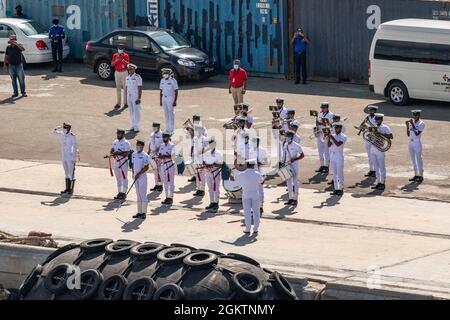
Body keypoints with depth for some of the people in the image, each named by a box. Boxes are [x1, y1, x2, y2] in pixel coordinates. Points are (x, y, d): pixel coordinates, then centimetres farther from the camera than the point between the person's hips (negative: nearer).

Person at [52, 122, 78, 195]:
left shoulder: (72, 136, -14)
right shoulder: (61, 134, 4)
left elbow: (75, 147, -12)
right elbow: (54, 132, 20)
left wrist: (74, 158, -15)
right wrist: (58, 128, -1)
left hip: (71, 157, -7)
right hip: (64, 157, 7)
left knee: (71, 173, -3)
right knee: (67, 173, 13)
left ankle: (71, 189, 3)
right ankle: (67, 189, 18)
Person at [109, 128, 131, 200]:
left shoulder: (126, 143, -11)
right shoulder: (115, 142, 11)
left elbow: (126, 154, -18)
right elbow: (112, 151, 11)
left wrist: (118, 153, -25)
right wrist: (113, 153, -11)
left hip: (124, 162, -7)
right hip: (116, 162, 7)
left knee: (124, 178, -1)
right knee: (118, 177, 13)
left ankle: (124, 193, 4)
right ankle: (120, 193, 22)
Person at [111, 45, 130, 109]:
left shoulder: (126, 55, -2)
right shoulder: (115, 55, 7)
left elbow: (127, 64, -12)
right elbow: (112, 65, 2)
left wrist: (122, 59, -24)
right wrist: (116, 60, -14)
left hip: (124, 72, -3)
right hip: (117, 72, 3)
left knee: (125, 88, -6)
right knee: (118, 88, 3)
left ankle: (125, 103, -5)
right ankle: (118, 103, 5)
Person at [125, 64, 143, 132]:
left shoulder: (137, 77, -10)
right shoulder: (127, 78, 10)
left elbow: (140, 88, -12)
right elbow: (127, 88, 15)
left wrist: (139, 98, -16)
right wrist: (126, 98, 12)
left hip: (136, 96, -6)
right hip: (129, 96, 6)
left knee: (136, 112, -5)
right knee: (131, 112, 8)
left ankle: (137, 127, -2)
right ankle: (133, 126, 14)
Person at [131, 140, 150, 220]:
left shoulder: (145, 155, -11)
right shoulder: (134, 154, 10)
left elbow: (146, 167, -14)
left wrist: (138, 174, -18)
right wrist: (133, 174, 7)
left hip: (142, 177, -7)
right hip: (136, 177, 7)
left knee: (143, 195, -5)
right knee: (138, 195, 11)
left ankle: (144, 213, -1)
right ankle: (139, 212, 15)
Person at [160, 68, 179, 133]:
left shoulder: (173, 81, -11)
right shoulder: (162, 80, 8)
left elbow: (176, 92, -11)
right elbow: (161, 91, 14)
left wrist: (175, 101, -15)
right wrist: (160, 100, 12)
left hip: (171, 98, -6)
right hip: (164, 98, 6)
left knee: (171, 114, -5)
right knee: (166, 114, 8)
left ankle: (171, 129, -1)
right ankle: (167, 128, 14)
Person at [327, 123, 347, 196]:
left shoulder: (343, 137, -5)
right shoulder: (333, 136, 13)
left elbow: (338, 144, -21)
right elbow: (329, 145, 5)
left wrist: (332, 138, -17)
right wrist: (329, 139, -9)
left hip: (339, 155, -6)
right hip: (332, 155, 6)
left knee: (340, 173, -6)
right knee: (334, 173, 8)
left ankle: (341, 189, -3)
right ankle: (336, 189, 13)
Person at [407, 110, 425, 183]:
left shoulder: (421, 123, -9)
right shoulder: (412, 122, 10)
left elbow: (417, 133, -21)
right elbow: (408, 134, 10)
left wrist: (412, 124, -19)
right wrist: (407, 126, -1)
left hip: (417, 142, -7)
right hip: (411, 142, 7)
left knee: (419, 159, -5)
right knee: (413, 159, 11)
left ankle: (421, 176, 0)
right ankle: (416, 175, 19)